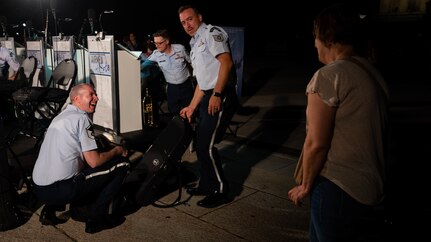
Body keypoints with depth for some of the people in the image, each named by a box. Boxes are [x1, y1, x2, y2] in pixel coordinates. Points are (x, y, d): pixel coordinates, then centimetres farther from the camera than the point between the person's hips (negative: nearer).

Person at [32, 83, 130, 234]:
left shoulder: (60, 116, 19)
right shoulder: (81, 118, -9)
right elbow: (94, 161, -13)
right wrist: (117, 151, 4)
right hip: (60, 190, -9)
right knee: (121, 164, -1)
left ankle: (50, 210, 18)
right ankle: (97, 219, 4)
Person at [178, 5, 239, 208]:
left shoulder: (211, 32, -4)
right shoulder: (194, 46, 24)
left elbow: (226, 62, -18)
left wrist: (217, 95, -24)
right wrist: (191, 107, 25)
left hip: (221, 97, -9)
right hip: (209, 98, 10)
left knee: (207, 146, -8)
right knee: (200, 144, 13)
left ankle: (220, 191, 8)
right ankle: (206, 185, 29)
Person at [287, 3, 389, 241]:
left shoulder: (329, 75, -16)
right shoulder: (374, 74, 8)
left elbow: (316, 143, -18)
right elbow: (373, 132, 9)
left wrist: (305, 185, -4)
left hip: (337, 186, -8)